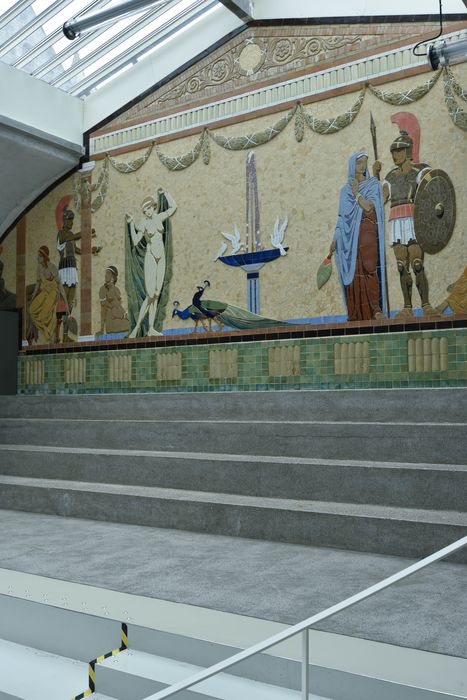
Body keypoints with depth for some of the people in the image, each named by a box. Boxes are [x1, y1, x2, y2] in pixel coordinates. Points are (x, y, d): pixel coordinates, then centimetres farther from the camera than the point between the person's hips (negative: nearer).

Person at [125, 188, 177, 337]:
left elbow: (173, 207, 15)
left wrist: (164, 193, 6)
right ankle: (136, 328, -7)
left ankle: (151, 328, 5)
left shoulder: (159, 217, 4)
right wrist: (131, 223, -24)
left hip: (161, 258, 6)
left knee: (156, 294, 3)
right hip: (150, 258, -5)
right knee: (150, 295, -13)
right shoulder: (143, 224, -10)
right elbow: (135, 242, -18)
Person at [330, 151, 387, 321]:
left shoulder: (373, 184, 6)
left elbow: (369, 207, -11)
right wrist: (335, 238, 8)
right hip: (348, 234, 3)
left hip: (366, 231, -3)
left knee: (369, 268, -14)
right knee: (352, 272, -1)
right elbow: (341, 216, 15)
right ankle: (356, 313, 2)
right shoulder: (345, 190, 16)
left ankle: (375, 309, -14)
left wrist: (356, 193, -2)